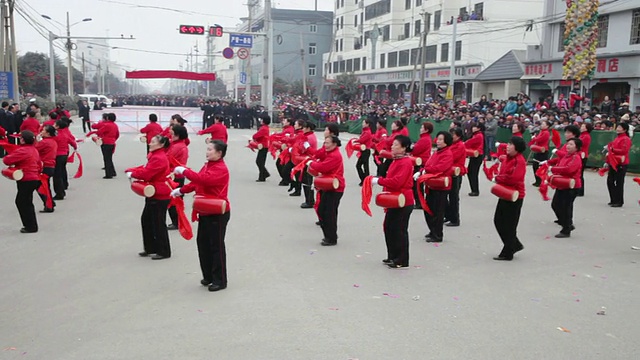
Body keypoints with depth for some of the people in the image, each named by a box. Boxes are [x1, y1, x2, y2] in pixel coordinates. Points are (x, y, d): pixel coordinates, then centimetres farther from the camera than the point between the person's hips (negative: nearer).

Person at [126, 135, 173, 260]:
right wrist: (131, 171, -1)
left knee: (158, 223, -2)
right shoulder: (155, 156, 13)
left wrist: (131, 173, -8)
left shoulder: (158, 159, -21)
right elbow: (146, 169, 13)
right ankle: (151, 248, 27)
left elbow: (145, 173, -23)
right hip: (154, 194, 11)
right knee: (146, 220, 17)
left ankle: (164, 252, 8)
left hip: (159, 196, -11)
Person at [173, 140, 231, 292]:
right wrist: (181, 190, 9)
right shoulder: (207, 165, 13)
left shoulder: (221, 169, -18)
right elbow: (197, 182, 18)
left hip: (218, 213, -9)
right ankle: (208, 275, 26)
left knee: (216, 246, -2)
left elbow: (204, 179, -32)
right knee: (203, 243, 13)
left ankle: (220, 280, 8)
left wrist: (184, 171, -25)